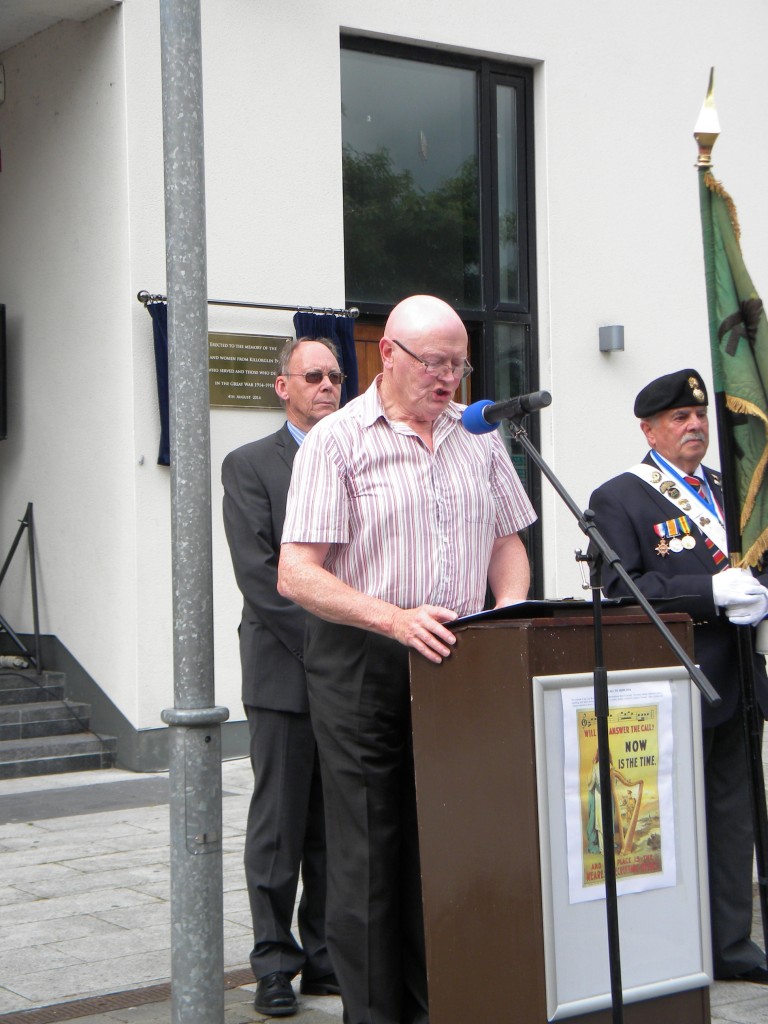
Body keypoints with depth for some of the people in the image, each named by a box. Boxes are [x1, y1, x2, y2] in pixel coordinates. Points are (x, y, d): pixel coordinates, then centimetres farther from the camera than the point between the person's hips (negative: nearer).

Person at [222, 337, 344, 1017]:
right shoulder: (250, 465, 1)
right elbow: (258, 572, -8)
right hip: (284, 672, -4)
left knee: (338, 826, 8)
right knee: (279, 825, 2)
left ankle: (328, 956, 17)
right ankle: (275, 963, 10)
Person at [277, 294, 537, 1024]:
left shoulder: (477, 436, 12)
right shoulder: (337, 440, -4)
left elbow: (507, 541, 21)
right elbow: (296, 575, -11)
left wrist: (510, 615, 0)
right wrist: (395, 619, -23)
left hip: (455, 663, 4)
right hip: (361, 666, -4)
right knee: (369, 856, -1)